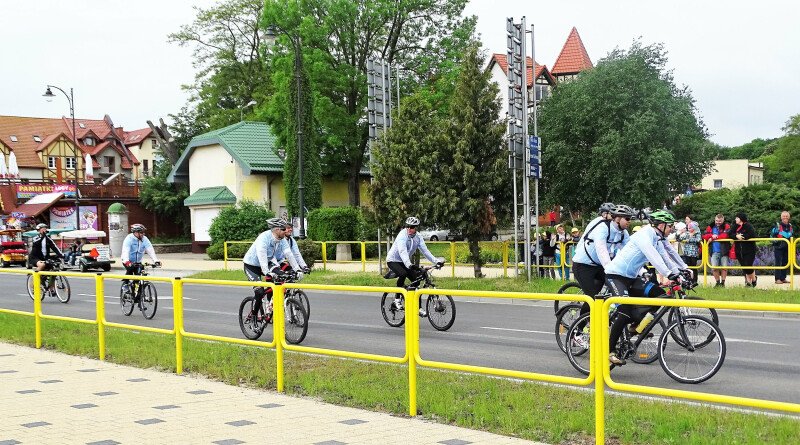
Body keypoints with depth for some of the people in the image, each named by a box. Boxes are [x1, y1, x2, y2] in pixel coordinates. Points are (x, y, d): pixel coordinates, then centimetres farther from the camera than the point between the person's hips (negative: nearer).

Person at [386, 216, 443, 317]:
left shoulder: (418, 238, -4)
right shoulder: (402, 236, -26)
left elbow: (425, 251, -9)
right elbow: (402, 252, -40)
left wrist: (436, 261, -23)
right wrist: (409, 265, -57)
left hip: (404, 262, 7)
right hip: (393, 260, -7)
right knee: (403, 274, -34)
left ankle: (419, 308, 2)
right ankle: (397, 299, -17)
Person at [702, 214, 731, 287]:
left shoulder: (726, 226, 3)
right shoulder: (710, 227, 11)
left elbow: (727, 235, -16)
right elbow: (704, 236, 2)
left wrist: (716, 237, -15)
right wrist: (712, 235, -16)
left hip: (724, 251, -2)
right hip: (714, 251, 2)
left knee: (724, 267, 0)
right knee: (714, 268, -3)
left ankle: (723, 282, 14)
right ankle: (717, 282, 12)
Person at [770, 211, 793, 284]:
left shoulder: (790, 226, 10)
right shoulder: (777, 225, -9)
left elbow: (792, 235, 25)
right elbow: (771, 235, -6)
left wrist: (791, 241, 11)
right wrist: (776, 241, -13)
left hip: (787, 247, 6)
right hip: (779, 247, -6)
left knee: (785, 262, 9)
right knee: (778, 262, -7)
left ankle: (783, 278, 15)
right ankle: (777, 279, -7)